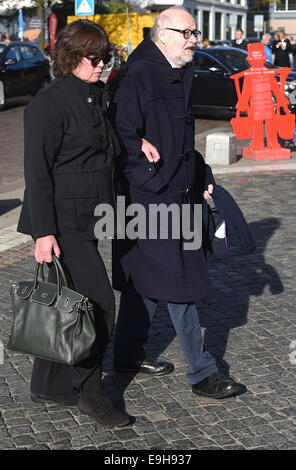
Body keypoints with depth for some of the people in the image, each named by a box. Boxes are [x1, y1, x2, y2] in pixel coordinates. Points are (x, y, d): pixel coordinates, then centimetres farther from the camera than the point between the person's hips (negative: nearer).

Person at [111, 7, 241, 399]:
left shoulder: (179, 78, 15)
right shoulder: (138, 77, -14)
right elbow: (125, 138, -18)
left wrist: (202, 177, 13)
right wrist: (155, 184, -19)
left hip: (178, 195, 9)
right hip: (149, 200, -9)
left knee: (147, 279, 17)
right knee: (178, 285, -4)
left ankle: (128, 353, 31)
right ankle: (202, 371, 4)